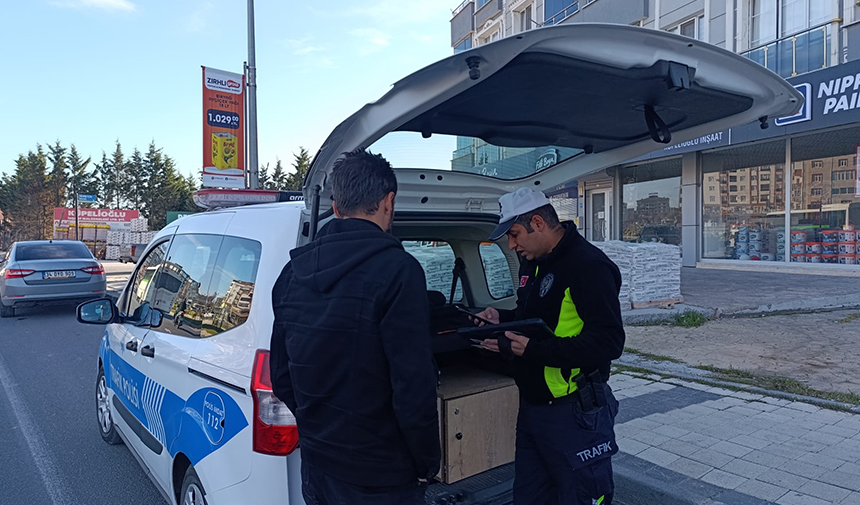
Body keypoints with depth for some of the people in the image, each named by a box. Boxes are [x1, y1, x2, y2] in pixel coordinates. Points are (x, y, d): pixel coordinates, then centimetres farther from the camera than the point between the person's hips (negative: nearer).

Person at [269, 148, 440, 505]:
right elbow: (414, 384, -22)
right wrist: (427, 463, -7)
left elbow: (280, 375, 8)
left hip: (316, 468, 6)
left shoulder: (292, 271, 1)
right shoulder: (397, 270, -20)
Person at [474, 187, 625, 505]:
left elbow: (608, 343, -26)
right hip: (531, 407, 9)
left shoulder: (589, 266, -19)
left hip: (575, 412, -9)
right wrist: (502, 320, 4)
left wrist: (533, 349, -30)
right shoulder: (532, 264, 10)